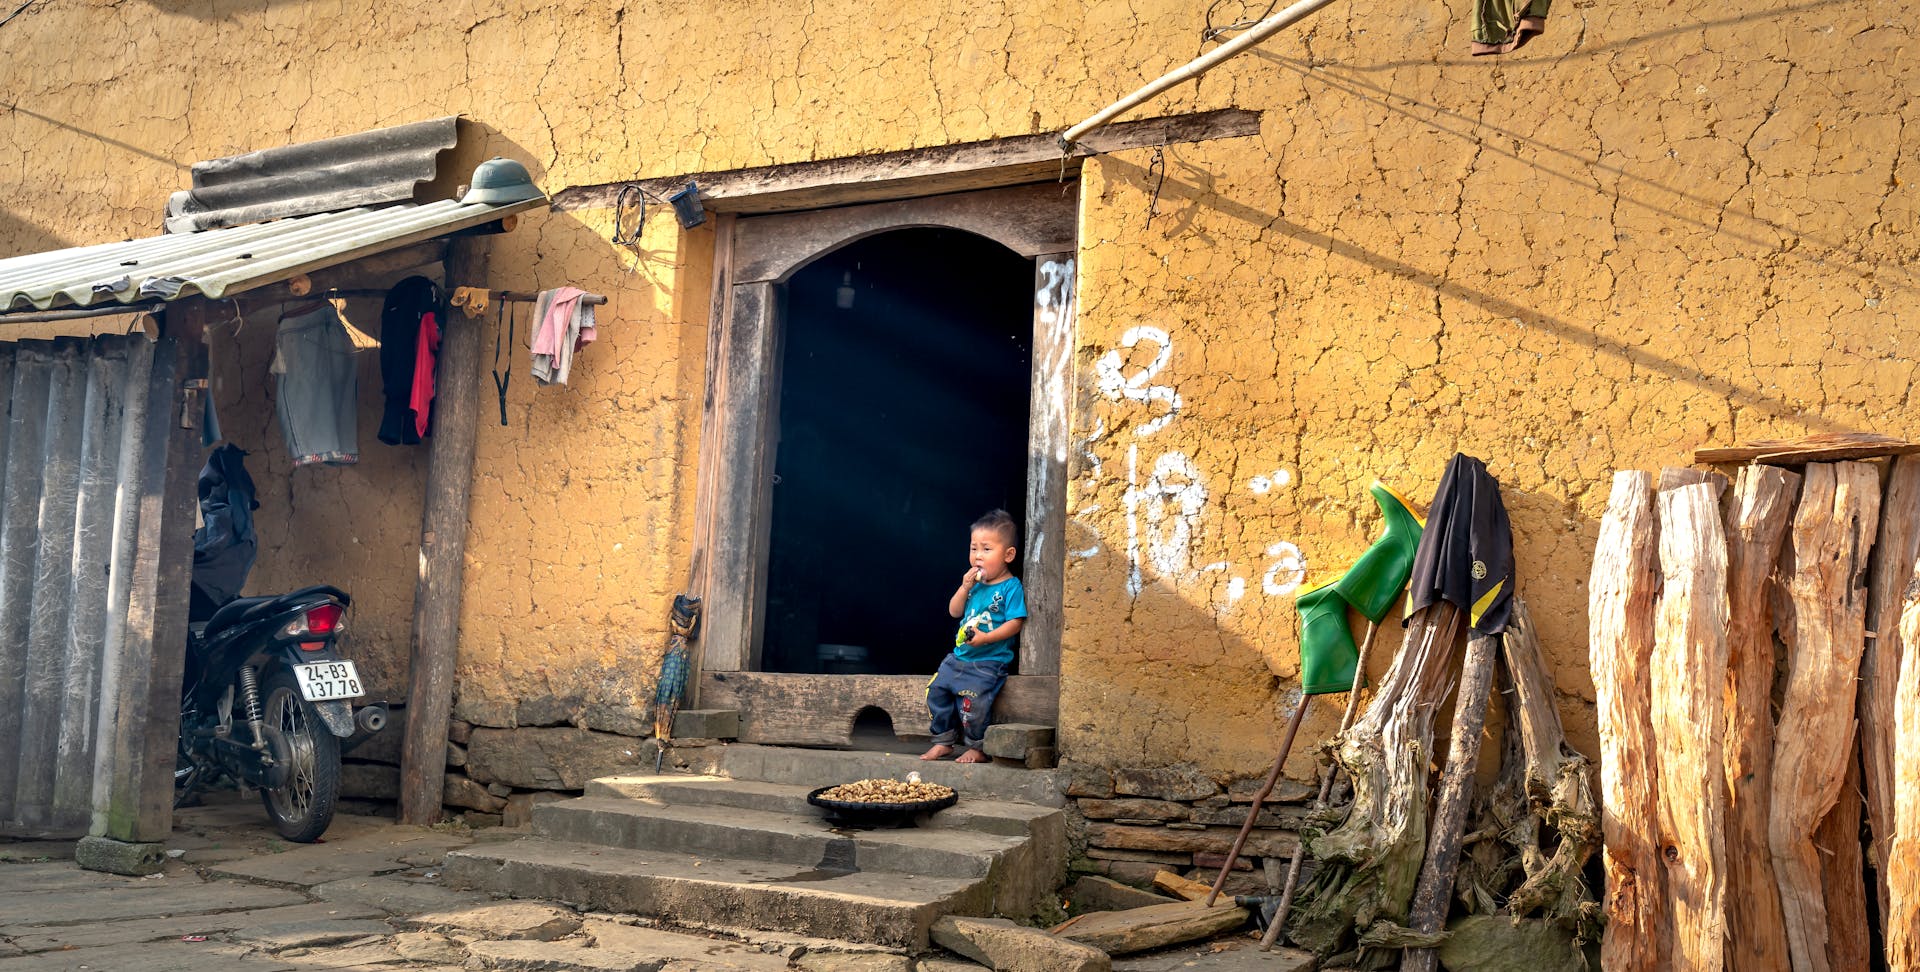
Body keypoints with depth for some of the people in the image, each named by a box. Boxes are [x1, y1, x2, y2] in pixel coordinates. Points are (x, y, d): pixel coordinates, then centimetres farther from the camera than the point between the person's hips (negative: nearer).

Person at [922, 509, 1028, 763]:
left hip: (990, 661, -8)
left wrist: (986, 638, -24)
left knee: (971, 701, -21)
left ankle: (977, 748, -1)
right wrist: (965, 587, -5)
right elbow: (954, 611, 10)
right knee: (936, 690, 3)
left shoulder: (1011, 587, -11)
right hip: (959, 656, 8)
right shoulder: (974, 583, 10)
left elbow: (1015, 623, -16)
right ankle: (944, 742, 17)